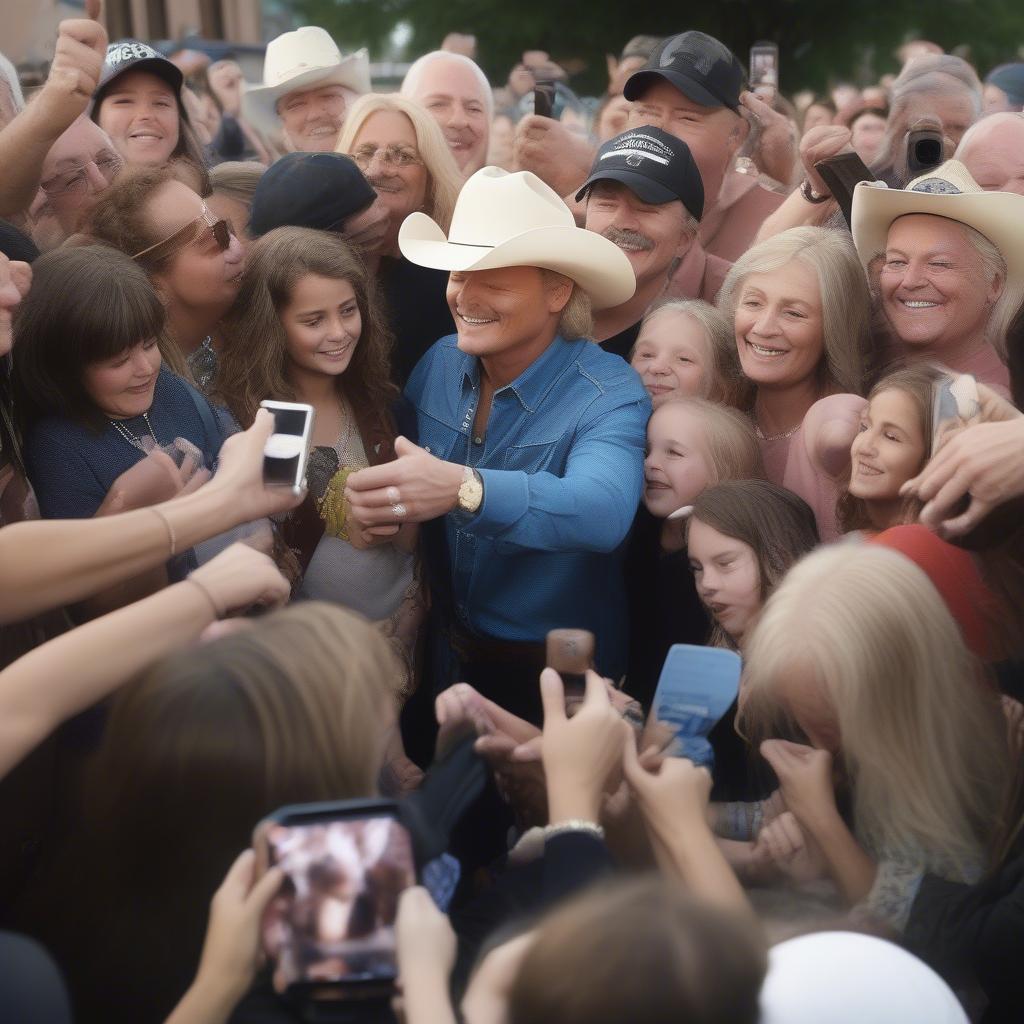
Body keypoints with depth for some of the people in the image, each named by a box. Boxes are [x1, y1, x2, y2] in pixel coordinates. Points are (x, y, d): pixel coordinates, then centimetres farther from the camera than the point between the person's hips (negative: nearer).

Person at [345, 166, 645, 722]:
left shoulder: (608, 396, -19)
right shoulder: (439, 364, -3)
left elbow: (603, 512, -37)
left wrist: (464, 490, -52)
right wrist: (374, 500, -20)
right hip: (445, 653, 4)